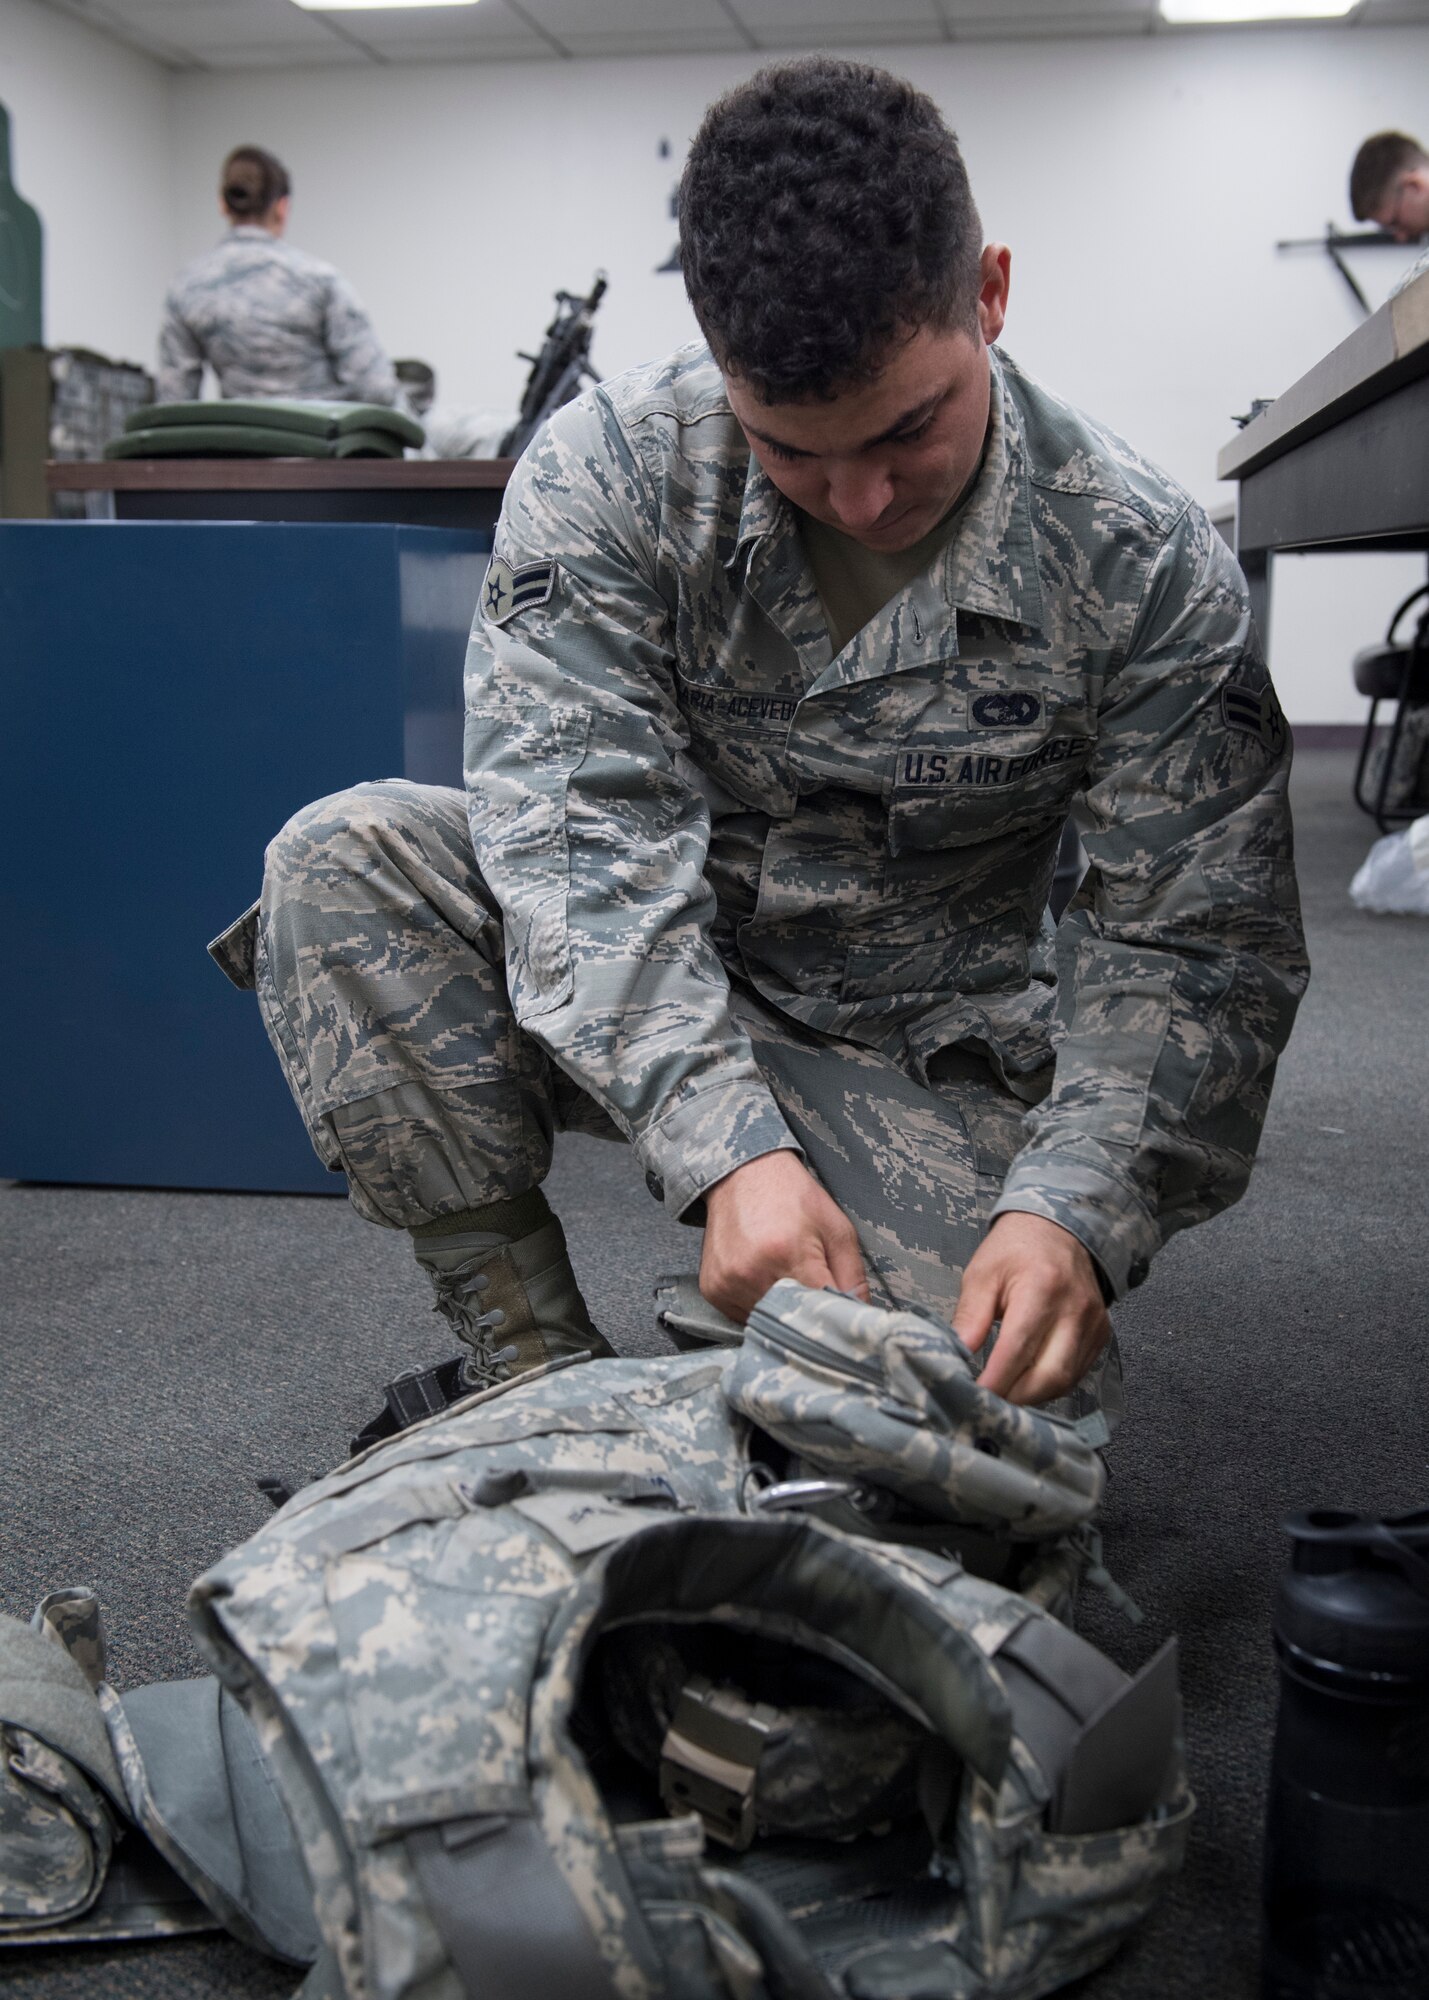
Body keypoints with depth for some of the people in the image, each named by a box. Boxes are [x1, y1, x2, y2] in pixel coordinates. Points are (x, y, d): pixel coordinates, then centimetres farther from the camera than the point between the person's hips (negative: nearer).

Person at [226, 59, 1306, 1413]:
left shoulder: (1149, 568, -15)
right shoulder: (607, 472, -16)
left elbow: (1190, 945, -14)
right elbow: (582, 831, -24)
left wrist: (1071, 1211, -33)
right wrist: (726, 1149, -39)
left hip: (914, 1057, 0)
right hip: (622, 1005, 1)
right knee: (343, 858, -26)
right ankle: (533, 1361, -16)